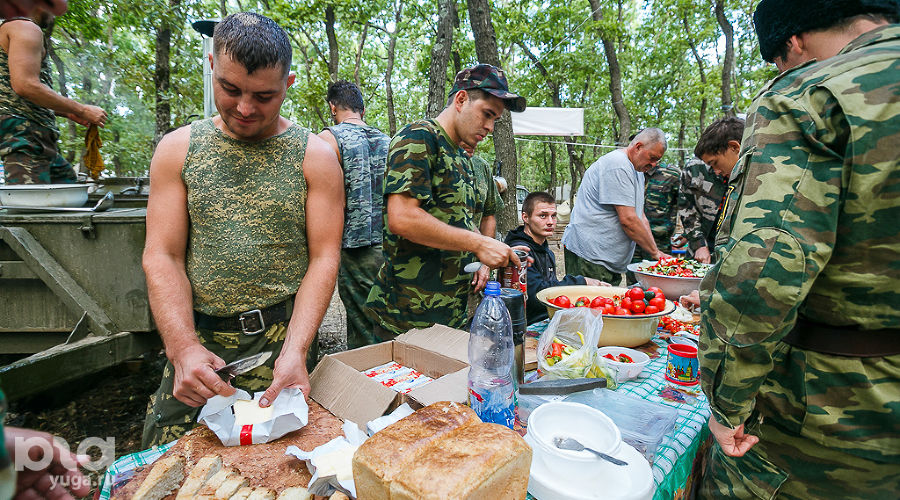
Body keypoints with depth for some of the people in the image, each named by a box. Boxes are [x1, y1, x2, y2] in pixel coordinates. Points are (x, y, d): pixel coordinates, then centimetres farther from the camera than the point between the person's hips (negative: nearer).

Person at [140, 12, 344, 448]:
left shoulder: (315, 156, -4)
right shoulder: (178, 149, 2)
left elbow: (324, 257, -8)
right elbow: (162, 257, -2)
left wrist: (295, 350, -19)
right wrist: (184, 348, -16)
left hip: (283, 334, -2)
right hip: (196, 336, 2)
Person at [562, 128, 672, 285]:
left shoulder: (637, 171, 18)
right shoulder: (617, 165, -14)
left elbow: (640, 216, 17)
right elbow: (628, 219, -20)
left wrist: (655, 251, 6)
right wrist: (655, 252, -9)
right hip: (589, 255, -10)